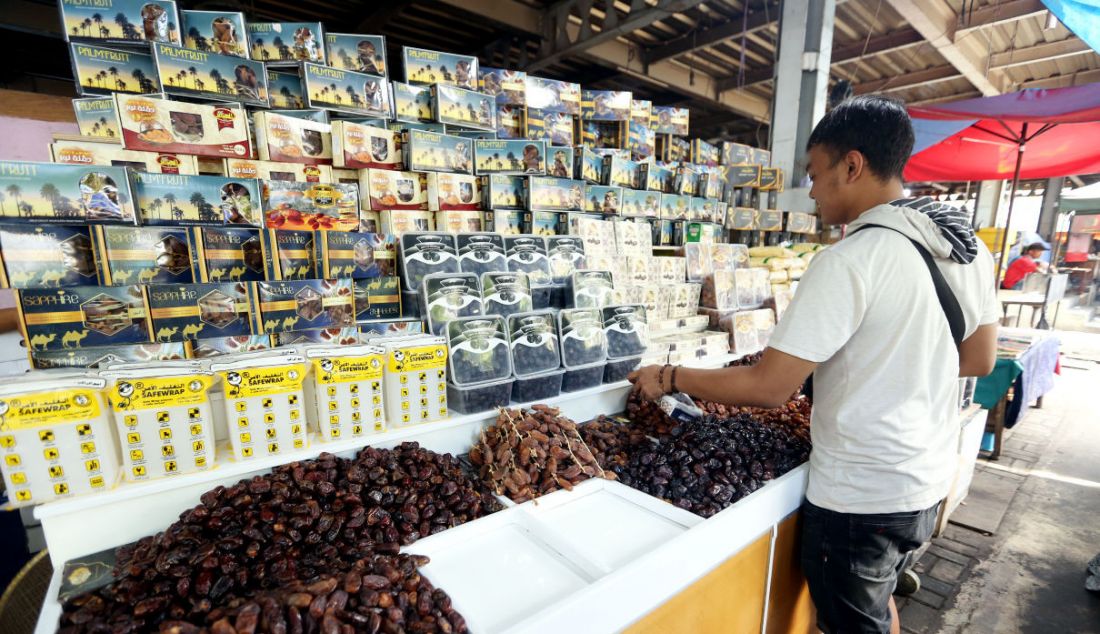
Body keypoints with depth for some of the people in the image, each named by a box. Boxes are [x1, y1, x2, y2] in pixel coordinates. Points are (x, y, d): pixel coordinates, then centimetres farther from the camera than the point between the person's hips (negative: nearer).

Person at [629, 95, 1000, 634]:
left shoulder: (848, 261, -25)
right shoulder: (967, 246, 2)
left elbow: (767, 388, -26)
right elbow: (979, 360, 11)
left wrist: (669, 378, -15)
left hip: (861, 498, -8)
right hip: (929, 479, 8)